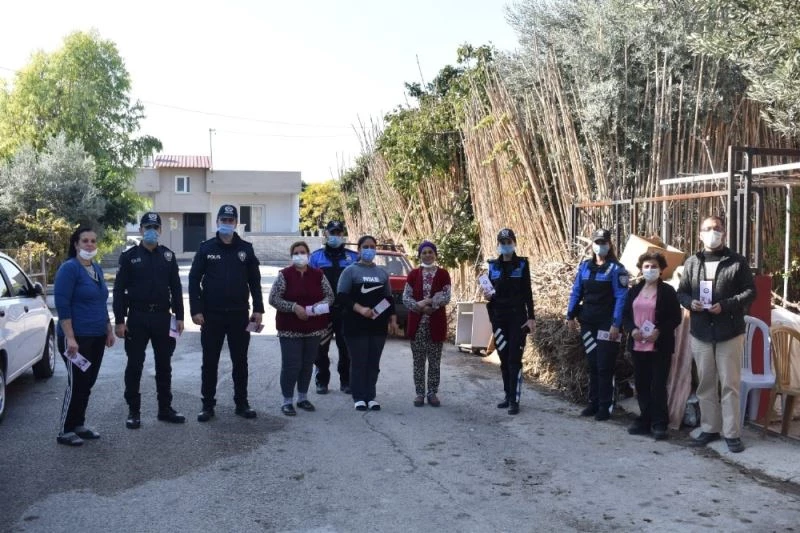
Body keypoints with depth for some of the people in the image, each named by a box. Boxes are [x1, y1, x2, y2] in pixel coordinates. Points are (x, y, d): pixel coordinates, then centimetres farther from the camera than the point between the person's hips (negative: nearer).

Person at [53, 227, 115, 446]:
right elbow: (62, 305, -18)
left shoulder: (97, 269, 12)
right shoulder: (69, 268, -13)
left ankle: (79, 424, 24)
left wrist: (109, 331, 17)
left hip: (97, 337, 8)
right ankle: (65, 431, 7)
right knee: (77, 384, -4)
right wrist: (70, 338, -22)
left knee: (88, 383, 12)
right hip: (77, 338, -8)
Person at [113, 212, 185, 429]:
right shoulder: (129, 256, -2)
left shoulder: (168, 256, 7)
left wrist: (179, 316, 3)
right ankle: (133, 411, 13)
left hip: (163, 317, 3)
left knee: (164, 365, 10)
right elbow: (119, 290, -4)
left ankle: (165, 408, 20)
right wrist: (119, 320, -9)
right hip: (137, 318, -3)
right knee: (134, 365, 3)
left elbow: (176, 287, 9)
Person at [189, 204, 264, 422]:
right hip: (212, 315, -1)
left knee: (240, 361, 9)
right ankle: (208, 405, 16)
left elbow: (254, 281, 7)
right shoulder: (206, 248, 1)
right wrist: (196, 310, -9)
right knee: (210, 362, 6)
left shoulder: (245, 249, 5)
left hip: (239, 315, 1)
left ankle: (241, 403, 20)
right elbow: (194, 280, -1)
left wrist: (258, 309, 0)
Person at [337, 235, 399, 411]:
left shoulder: (382, 273, 16)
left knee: (374, 363, 4)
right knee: (358, 362, -2)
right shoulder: (351, 271, 1)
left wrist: (393, 319, 10)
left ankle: (371, 396, 12)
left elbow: (388, 298, 20)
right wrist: (360, 309, -18)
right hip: (356, 325, -4)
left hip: (378, 326, 4)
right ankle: (359, 397, 7)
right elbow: (341, 297, -7)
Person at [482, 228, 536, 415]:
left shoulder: (522, 264, 0)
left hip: (517, 317, -4)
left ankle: (514, 400, -5)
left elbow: (527, 292, -2)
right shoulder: (493, 266, 9)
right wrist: (488, 295, -8)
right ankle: (508, 395, 18)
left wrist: (531, 317, -8)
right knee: (503, 358, 8)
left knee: (514, 358, -7)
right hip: (498, 317, 4)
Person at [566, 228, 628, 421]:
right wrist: (571, 315, 5)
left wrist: (616, 324, -17)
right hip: (588, 322, 5)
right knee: (592, 364, 12)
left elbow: (621, 298, -11)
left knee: (605, 366, -3)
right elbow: (576, 292, 13)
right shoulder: (585, 266, 10)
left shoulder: (616, 268, -6)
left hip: (607, 323, -5)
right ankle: (593, 403, 20)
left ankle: (605, 407, 6)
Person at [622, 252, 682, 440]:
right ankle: (645, 421, 19)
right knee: (641, 385, 9)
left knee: (658, 386, -3)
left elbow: (676, 318, -4)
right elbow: (625, 315, 12)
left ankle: (659, 424, 5)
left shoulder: (668, 291, -1)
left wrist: (659, 331, -18)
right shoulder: (634, 290, 12)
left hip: (660, 346, -5)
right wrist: (632, 329, -7)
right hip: (638, 345, 5)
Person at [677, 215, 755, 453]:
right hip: (700, 332, 3)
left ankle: (732, 433, 8)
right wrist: (690, 302, -11)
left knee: (730, 384, 1)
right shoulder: (692, 262, 8)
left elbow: (750, 291, -4)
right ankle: (709, 429, 21)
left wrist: (726, 305, -18)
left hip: (730, 332, -3)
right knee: (705, 384, 10)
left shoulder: (737, 262, -1)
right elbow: (681, 292, 11)